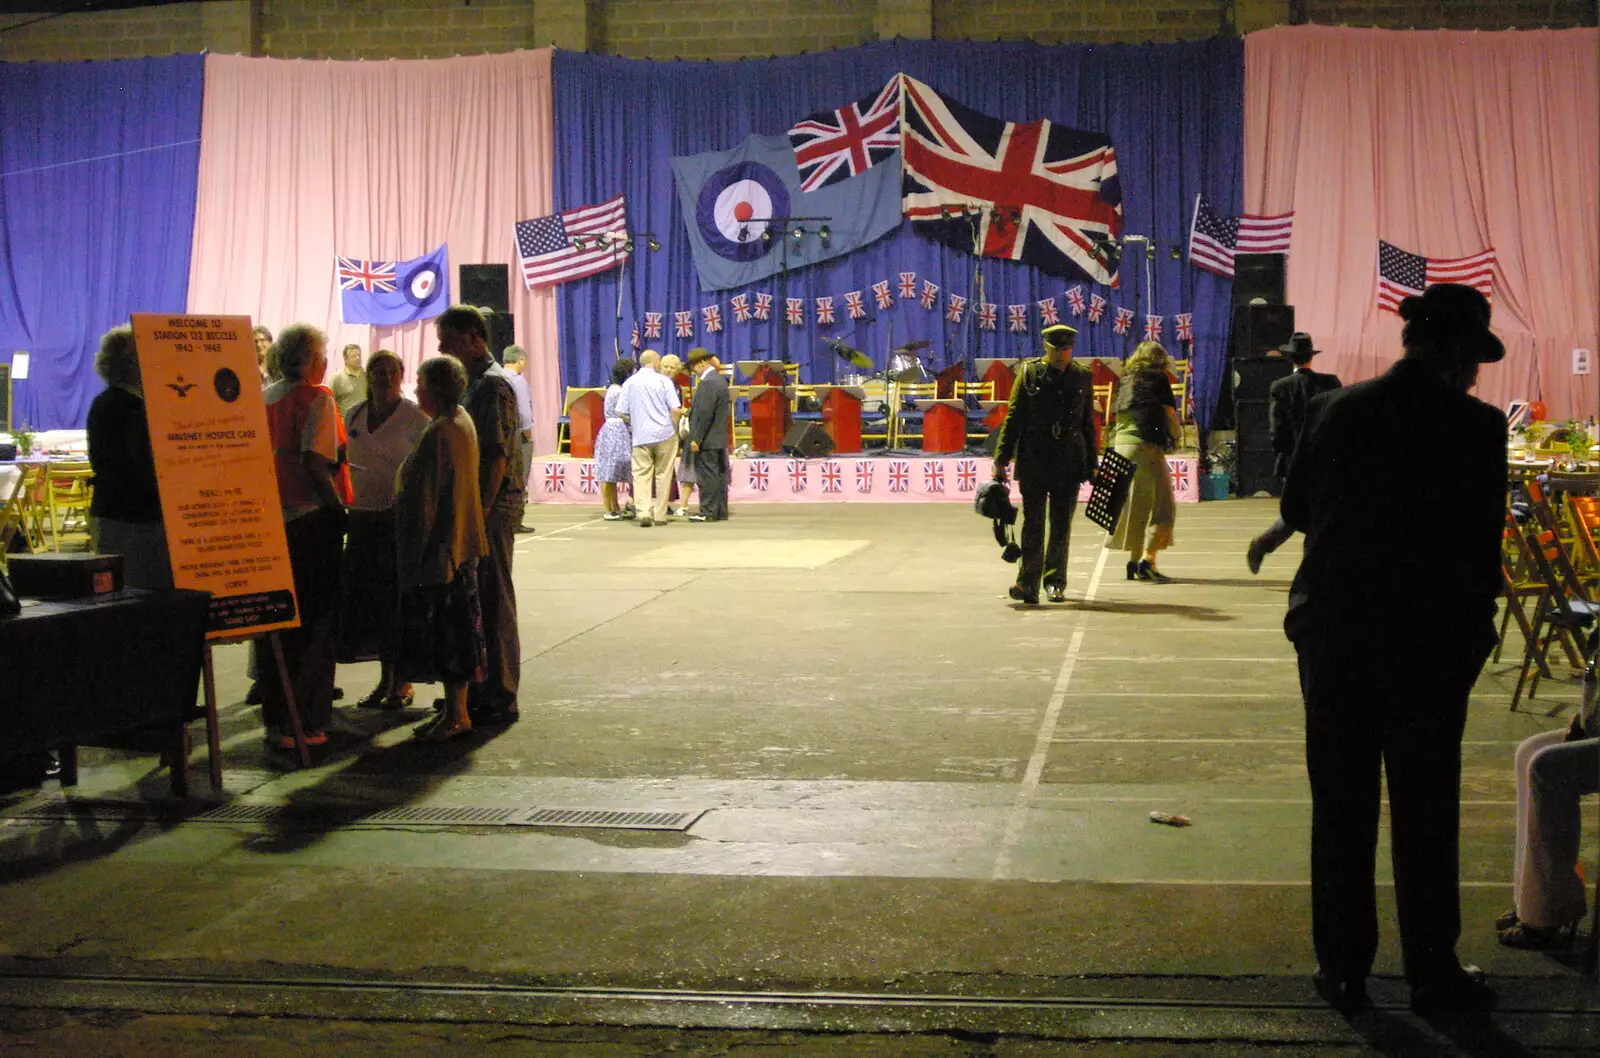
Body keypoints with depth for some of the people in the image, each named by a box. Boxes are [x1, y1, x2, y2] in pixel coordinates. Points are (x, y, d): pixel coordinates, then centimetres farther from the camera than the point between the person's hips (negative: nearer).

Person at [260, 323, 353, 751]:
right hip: (312, 519, -7)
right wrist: (339, 509, -13)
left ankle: (275, 718, 18)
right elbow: (316, 463, -19)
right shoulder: (317, 398, -10)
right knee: (314, 620, 0)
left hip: (273, 519, 7)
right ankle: (303, 722, 0)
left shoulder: (264, 398, 11)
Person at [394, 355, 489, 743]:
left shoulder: (438, 433, -20)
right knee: (456, 625, 13)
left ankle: (456, 714, 2)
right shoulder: (463, 422, 11)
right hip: (460, 543, 10)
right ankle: (455, 709, 20)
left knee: (444, 628, -4)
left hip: (439, 546, -10)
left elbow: (425, 496, -20)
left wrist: (413, 552, -16)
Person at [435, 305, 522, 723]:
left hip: (494, 507, -10)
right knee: (474, 598, 14)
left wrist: (480, 511, -23)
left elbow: (497, 456, -21)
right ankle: (480, 689, 23)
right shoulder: (473, 383, 17)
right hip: (476, 505, 10)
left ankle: (500, 697, 2)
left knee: (493, 600, -4)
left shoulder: (493, 385, -14)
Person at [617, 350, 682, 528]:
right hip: (664, 434, -1)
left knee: (641, 475, 0)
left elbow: (621, 412, 4)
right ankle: (660, 516, 9)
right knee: (663, 475, 7)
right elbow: (675, 409, -6)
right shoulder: (664, 381, -1)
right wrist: (675, 430, 10)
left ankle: (644, 512, -17)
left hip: (640, 436, 1)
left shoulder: (629, 383, 6)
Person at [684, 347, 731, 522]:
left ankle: (708, 512, -4)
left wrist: (696, 439, -19)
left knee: (707, 476, -6)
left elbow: (705, 414, -21)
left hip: (707, 441, -10)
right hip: (719, 439, 10)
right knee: (719, 475, 11)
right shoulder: (719, 380, 15)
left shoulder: (708, 383, -17)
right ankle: (720, 512, 15)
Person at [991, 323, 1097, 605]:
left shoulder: (1082, 377, 9)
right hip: (1034, 462, -2)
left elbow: (1088, 423, 14)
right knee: (1033, 524, -5)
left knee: (1061, 526, 6)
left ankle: (1055, 582, 16)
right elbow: (1013, 417, 2)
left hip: (1069, 464, 2)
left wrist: (1092, 464, 13)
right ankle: (1028, 584, -8)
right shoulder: (1029, 373, 2)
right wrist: (1001, 459, -3)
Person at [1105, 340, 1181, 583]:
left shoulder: (1126, 380, 17)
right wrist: (1176, 436, 17)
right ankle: (1148, 561, -16)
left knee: (1135, 506, 14)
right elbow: (1170, 415, -1)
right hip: (1146, 445, -7)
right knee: (1163, 505, -4)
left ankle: (1134, 561, 14)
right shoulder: (1158, 378, 0)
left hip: (1121, 444, 7)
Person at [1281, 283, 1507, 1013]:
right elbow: (1482, 542, -10)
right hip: (1428, 639, -3)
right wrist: (1475, 629, 2)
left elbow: (1296, 509, 8)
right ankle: (1433, 973, 16)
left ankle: (1343, 967, 16)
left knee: (1340, 806, 11)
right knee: (1426, 814, 9)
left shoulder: (1332, 410, -1)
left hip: (1333, 630, 3)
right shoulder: (1475, 426, -11)